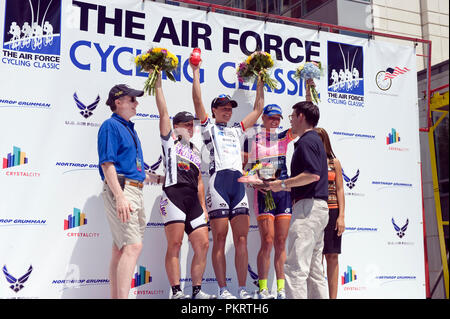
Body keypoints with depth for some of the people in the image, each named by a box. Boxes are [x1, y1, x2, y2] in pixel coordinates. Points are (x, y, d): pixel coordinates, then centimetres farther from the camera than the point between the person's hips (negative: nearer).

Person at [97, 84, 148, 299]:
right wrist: (120, 196, -24)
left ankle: (116, 296, 15)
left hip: (135, 191, 9)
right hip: (119, 189, -9)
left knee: (122, 247, 10)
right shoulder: (111, 125, -5)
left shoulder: (129, 128, 22)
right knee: (133, 246, -18)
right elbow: (107, 163, -15)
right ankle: (122, 296, -21)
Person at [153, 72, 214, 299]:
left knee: (202, 244, 0)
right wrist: (158, 84, 2)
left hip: (193, 200, 6)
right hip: (174, 194, -6)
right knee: (174, 244, -10)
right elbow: (163, 113, 3)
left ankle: (197, 291, 7)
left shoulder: (195, 151, 25)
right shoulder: (170, 141, 12)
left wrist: (203, 206, 16)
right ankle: (176, 292, -9)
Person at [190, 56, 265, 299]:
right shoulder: (208, 128, 12)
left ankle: (242, 289, 3)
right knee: (219, 239, -4)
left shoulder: (236, 131, 26)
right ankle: (222, 290, 0)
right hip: (218, 181, -5)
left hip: (238, 183, 5)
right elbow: (197, 101, 1)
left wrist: (260, 82, 30)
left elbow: (258, 109, 29)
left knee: (241, 239, 1)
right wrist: (196, 72, 4)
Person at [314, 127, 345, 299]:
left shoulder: (334, 162, 9)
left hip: (332, 212, 1)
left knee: (332, 256, 3)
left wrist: (341, 216, -3)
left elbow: (339, 190, 5)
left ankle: (333, 296, 9)